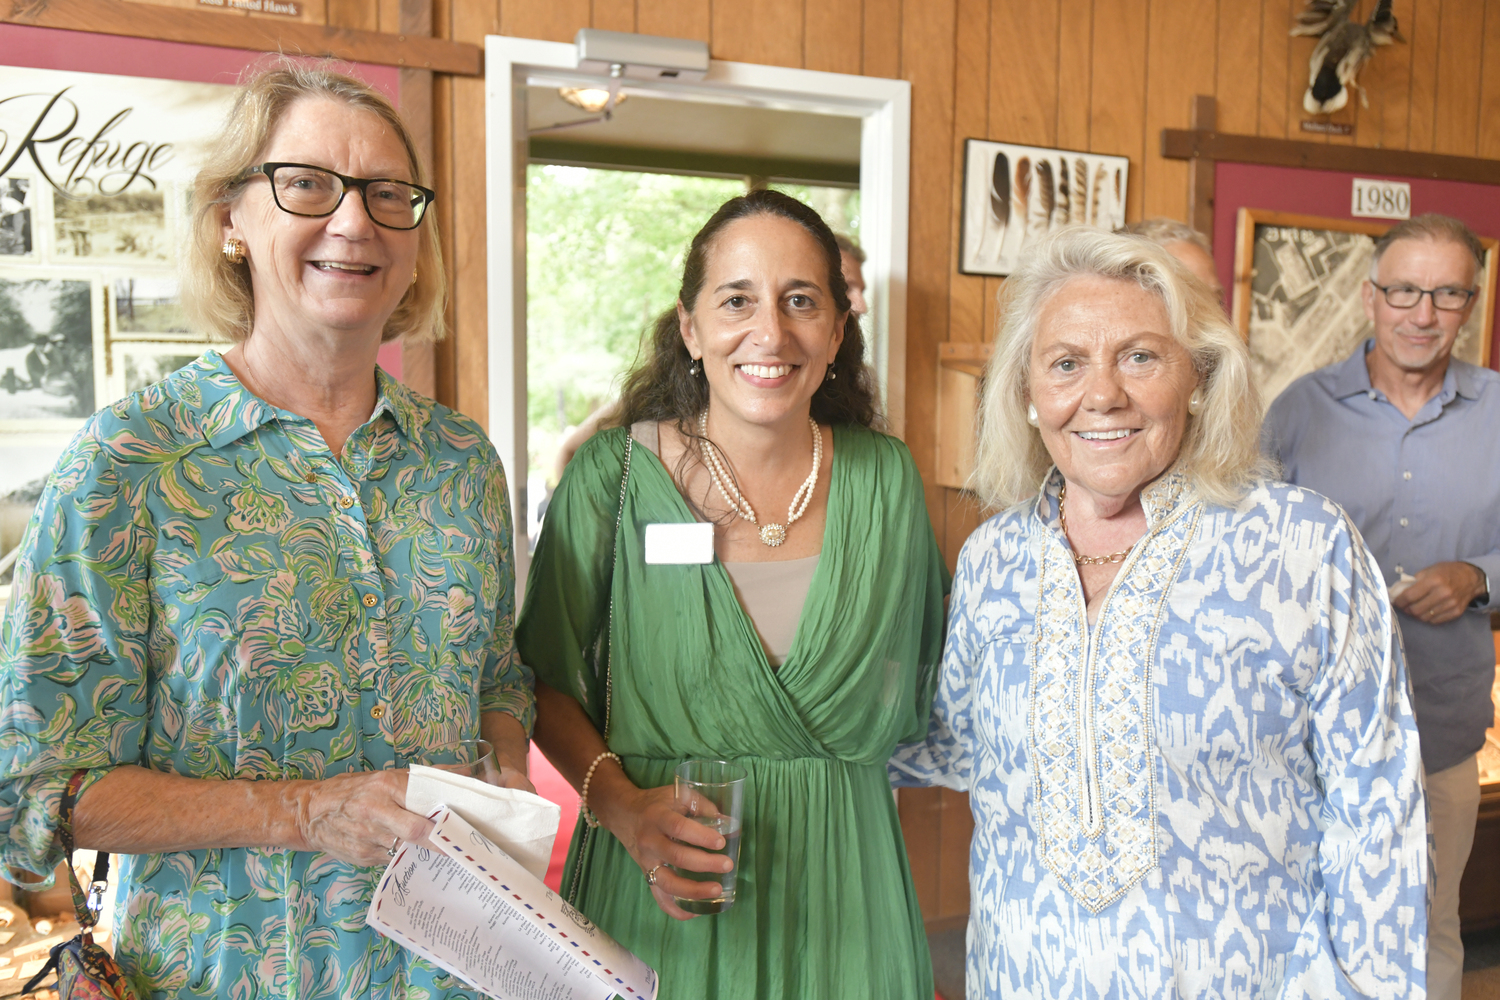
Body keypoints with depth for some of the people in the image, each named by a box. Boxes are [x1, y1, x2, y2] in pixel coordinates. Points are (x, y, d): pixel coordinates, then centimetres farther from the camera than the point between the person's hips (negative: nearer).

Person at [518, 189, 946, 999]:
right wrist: (617, 800, -16)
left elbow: (926, 669, 12)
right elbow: (546, 680, -3)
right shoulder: (613, 475, -9)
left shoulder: (885, 476, -2)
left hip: (839, 883, 2)